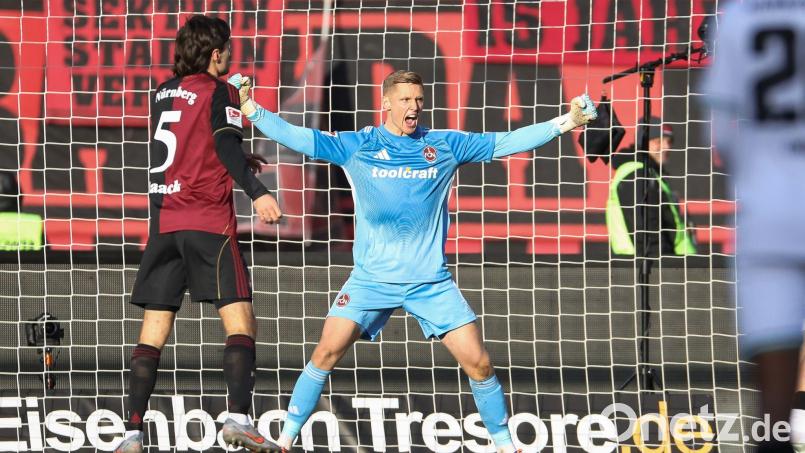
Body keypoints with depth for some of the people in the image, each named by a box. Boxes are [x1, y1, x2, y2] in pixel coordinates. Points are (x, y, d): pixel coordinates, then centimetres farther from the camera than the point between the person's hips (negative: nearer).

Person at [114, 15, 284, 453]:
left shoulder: (163, 93, 16)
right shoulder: (218, 91, -2)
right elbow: (226, 144, -18)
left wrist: (236, 165, 36)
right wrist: (256, 192, -29)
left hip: (164, 220, 6)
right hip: (208, 219, -6)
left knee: (152, 333, 5)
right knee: (239, 321, -7)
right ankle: (238, 417, -24)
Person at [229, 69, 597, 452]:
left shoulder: (446, 145, 5)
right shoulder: (357, 146, 1)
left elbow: (507, 143, 6)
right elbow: (297, 138, -2)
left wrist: (566, 122, 0)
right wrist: (248, 108, -11)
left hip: (431, 280, 1)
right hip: (371, 277, -1)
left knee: (478, 363, -5)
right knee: (327, 352, -14)